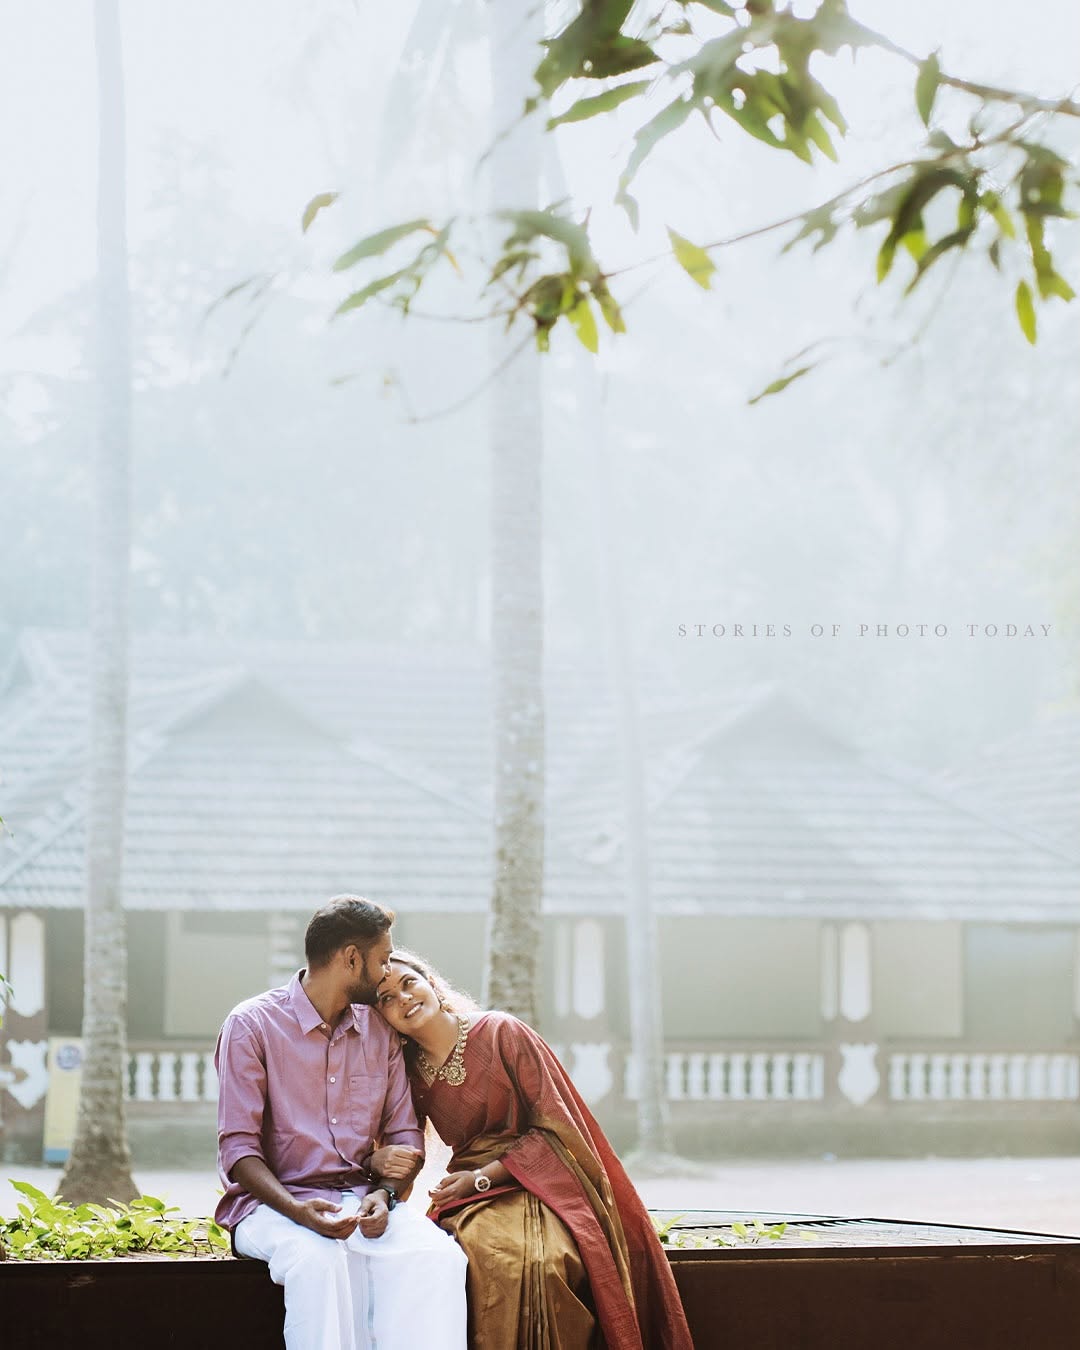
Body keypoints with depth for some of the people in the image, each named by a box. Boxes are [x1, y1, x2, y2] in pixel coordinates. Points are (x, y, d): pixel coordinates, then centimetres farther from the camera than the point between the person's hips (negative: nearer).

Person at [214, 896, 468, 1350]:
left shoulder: (381, 1032, 14)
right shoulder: (253, 1025, -2)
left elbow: (405, 1139, 12)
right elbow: (238, 1148, -7)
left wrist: (382, 1194, -11)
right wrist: (296, 1210, -25)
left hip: (364, 1200, 4)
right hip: (276, 1202, -4)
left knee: (437, 1254, -28)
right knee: (318, 1257, -38)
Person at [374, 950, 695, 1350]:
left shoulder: (501, 1033, -4)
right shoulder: (410, 1073, 9)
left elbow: (554, 1127, -5)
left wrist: (483, 1177, -11)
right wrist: (385, 1165, -13)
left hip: (534, 1180, -3)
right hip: (471, 1199, 3)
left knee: (542, 1260, -36)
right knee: (491, 1254, -33)